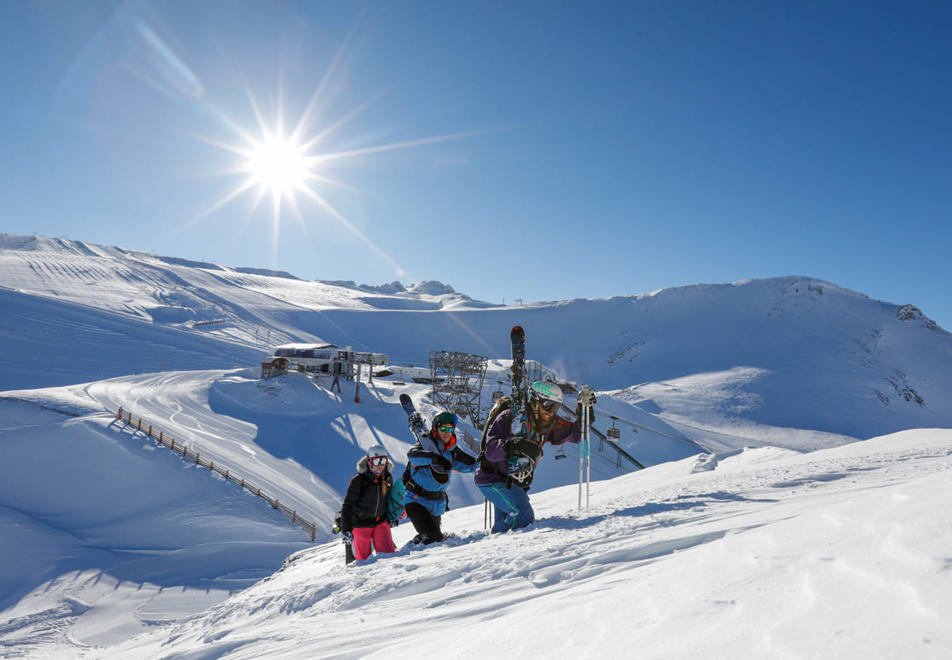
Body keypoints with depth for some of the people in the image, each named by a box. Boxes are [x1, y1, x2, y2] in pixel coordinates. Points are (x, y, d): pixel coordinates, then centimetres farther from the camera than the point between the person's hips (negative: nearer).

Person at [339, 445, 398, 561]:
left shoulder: (388, 478, -4)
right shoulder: (358, 481, -19)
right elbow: (347, 506, -19)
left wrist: (390, 515, 13)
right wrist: (346, 530, -24)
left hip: (380, 522, 3)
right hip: (361, 524, -3)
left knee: (388, 552, -10)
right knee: (363, 558, 7)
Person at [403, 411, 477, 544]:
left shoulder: (452, 451, 5)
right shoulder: (425, 443, -13)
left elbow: (469, 464, 17)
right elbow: (412, 454, -35)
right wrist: (434, 458, -50)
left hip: (437, 504, 7)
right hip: (416, 501, -6)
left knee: (436, 537, 19)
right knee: (433, 537, -21)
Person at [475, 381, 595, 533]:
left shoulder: (549, 423, -2)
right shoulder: (509, 418, -23)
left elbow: (576, 434, 7)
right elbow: (491, 450, -33)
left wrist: (584, 409, -8)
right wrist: (513, 445, -51)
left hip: (516, 485, 8)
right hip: (493, 479, -7)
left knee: (504, 525, 13)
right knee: (523, 515, -24)